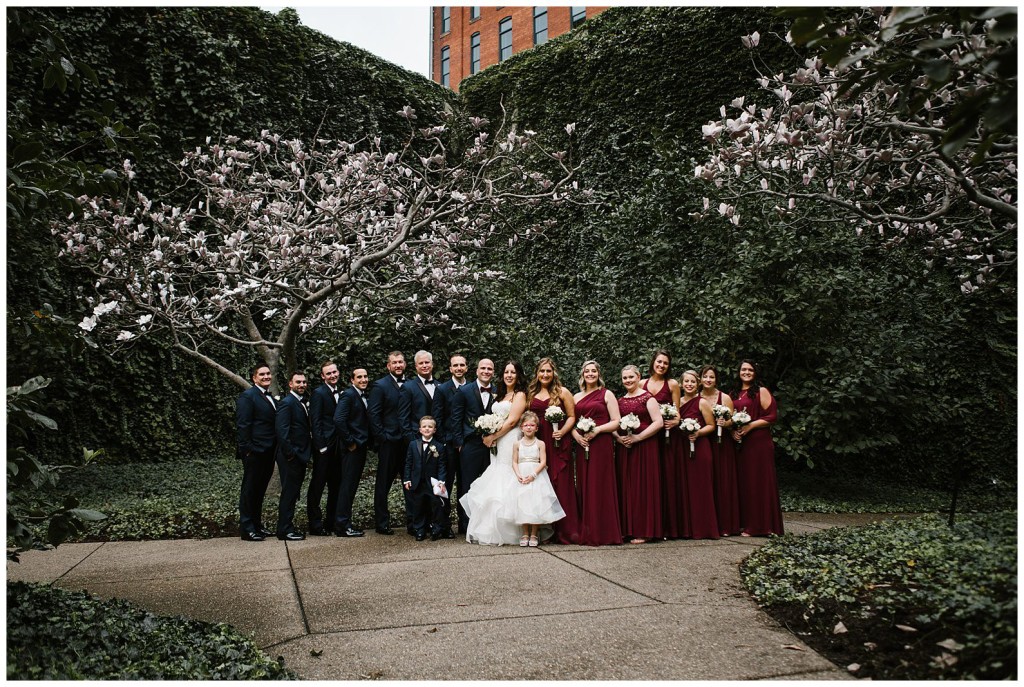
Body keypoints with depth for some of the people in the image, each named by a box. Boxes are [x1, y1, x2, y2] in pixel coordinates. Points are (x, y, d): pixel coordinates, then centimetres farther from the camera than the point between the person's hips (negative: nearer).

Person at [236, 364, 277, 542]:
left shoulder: (271, 398, 16)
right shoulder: (247, 396, -9)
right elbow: (242, 425, -14)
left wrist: (276, 449, 13)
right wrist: (247, 450, -18)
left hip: (268, 452, 8)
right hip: (255, 452, -8)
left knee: (260, 491, 15)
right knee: (249, 490, 0)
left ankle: (257, 525, 25)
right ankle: (247, 529, 6)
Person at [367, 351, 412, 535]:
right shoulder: (380, 386, -4)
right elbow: (373, 414, -8)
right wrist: (382, 437, -11)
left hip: (407, 442, 4)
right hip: (388, 442, -4)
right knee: (383, 484, 6)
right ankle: (382, 523, 15)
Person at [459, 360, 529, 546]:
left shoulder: (520, 395, -2)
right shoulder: (500, 395, 21)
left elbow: (512, 421, -10)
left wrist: (493, 436, -8)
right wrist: (489, 436, 2)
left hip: (510, 441, -7)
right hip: (497, 444, 7)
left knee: (504, 486, -7)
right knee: (494, 487, 5)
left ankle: (503, 532, -1)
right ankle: (488, 530, 9)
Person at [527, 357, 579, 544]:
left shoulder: (562, 392, 4)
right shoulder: (531, 394, 15)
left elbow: (571, 417, 1)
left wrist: (562, 432, -13)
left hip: (559, 444, -3)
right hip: (538, 443, 3)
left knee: (561, 484, -4)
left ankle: (566, 531, 1)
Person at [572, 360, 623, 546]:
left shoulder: (606, 394, 4)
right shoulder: (576, 397, 16)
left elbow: (616, 422, -2)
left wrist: (597, 430, -14)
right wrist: (576, 435, -5)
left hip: (602, 445, -4)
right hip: (582, 446, 4)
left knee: (600, 487, -5)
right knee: (584, 487, 3)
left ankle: (602, 533, 0)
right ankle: (586, 532, 9)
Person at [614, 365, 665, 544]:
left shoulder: (647, 397, -4)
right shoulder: (620, 401, 14)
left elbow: (659, 422, -11)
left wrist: (637, 437, -15)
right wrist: (618, 437, -5)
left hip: (644, 447, -5)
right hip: (624, 447, 5)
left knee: (643, 486, -3)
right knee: (627, 487, 5)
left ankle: (643, 531, 3)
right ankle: (628, 528, 13)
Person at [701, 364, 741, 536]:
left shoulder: (725, 398, 1)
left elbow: (733, 420, 1)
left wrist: (725, 423, -19)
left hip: (722, 444, -1)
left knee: (723, 482, 0)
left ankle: (725, 525, 7)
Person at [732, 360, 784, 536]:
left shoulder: (762, 392, -1)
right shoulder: (735, 394, 16)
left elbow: (772, 416, -7)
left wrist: (750, 426, -16)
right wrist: (732, 430, 1)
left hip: (758, 442, -6)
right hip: (739, 443, 6)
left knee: (758, 481, -4)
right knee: (742, 482, 6)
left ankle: (759, 525, 1)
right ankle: (744, 523, 12)